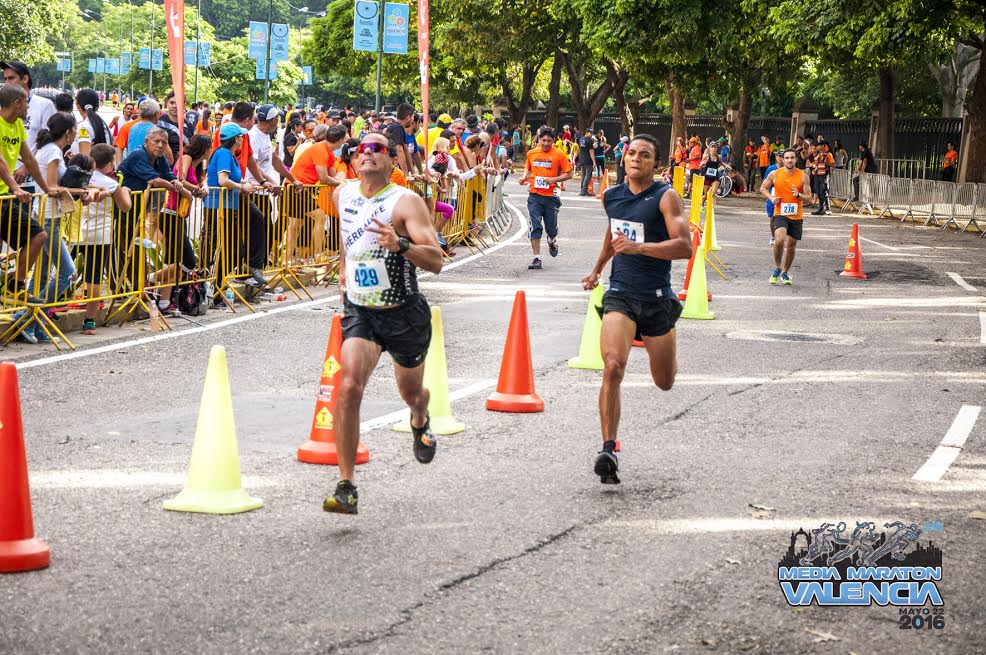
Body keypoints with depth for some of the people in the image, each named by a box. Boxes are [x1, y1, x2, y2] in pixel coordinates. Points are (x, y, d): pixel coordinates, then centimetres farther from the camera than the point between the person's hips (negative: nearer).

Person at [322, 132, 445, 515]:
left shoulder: (406, 202, -15)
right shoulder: (343, 195, 1)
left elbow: (435, 262, -25)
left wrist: (401, 244, -41)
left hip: (404, 314, -2)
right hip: (359, 311, 2)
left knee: (411, 392, 18)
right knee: (349, 388, -20)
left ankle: (420, 423, 59)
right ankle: (346, 488, -18)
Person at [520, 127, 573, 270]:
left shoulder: (559, 154, -4)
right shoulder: (531, 153, 6)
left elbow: (568, 174, -1)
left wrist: (554, 179, -16)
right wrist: (525, 177, 0)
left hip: (551, 196, -2)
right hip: (535, 195, 2)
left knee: (551, 228, 9)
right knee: (535, 227, -6)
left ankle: (552, 242, 45)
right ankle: (537, 258, -3)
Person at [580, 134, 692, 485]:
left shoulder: (666, 197, -8)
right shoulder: (611, 197, 7)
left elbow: (685, 246, -19)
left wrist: (638, 247, -29)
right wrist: (597, 269, 39)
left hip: (657, 300, -2)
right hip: (620, 296, 2)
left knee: (665, 383, 13)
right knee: (613, 367, -23)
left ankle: (658, 345, 51)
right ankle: (608, 450, -23)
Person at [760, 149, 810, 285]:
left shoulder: (803, 176, -2)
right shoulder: (774, 174, -1)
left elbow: (808, 196, 0)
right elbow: (763, 188, 13)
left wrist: (799, 195, -22)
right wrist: (771, 197, -6)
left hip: (796, 216, 2)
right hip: (780, 214, -2)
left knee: (791, 246, 8)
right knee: (779, 240, -25)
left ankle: (785, 273, 29)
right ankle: (777, 268, -4)